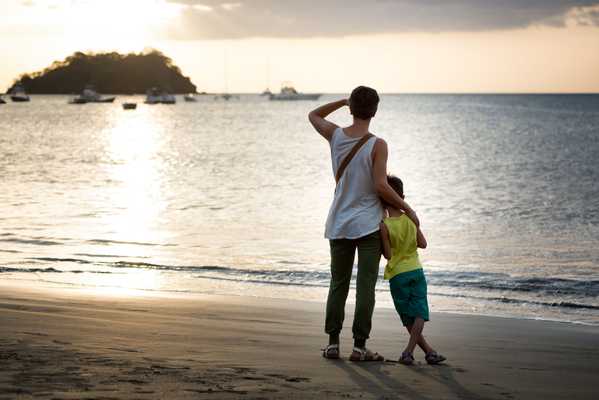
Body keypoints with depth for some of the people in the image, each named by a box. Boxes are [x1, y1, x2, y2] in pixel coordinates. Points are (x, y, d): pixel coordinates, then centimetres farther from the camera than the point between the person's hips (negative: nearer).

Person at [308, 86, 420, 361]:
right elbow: (381, 186, -17)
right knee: (365, 286, 0)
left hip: (339, 225, 4)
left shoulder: (335, 135, -1)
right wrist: (407, 209, -6)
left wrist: (343, 101, 15)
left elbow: (313, 115, 19)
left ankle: (333, 342, 9)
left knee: (338, 284, 12)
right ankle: (359, 346, -2)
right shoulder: (377, 145, -13)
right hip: (368, 224, -4)